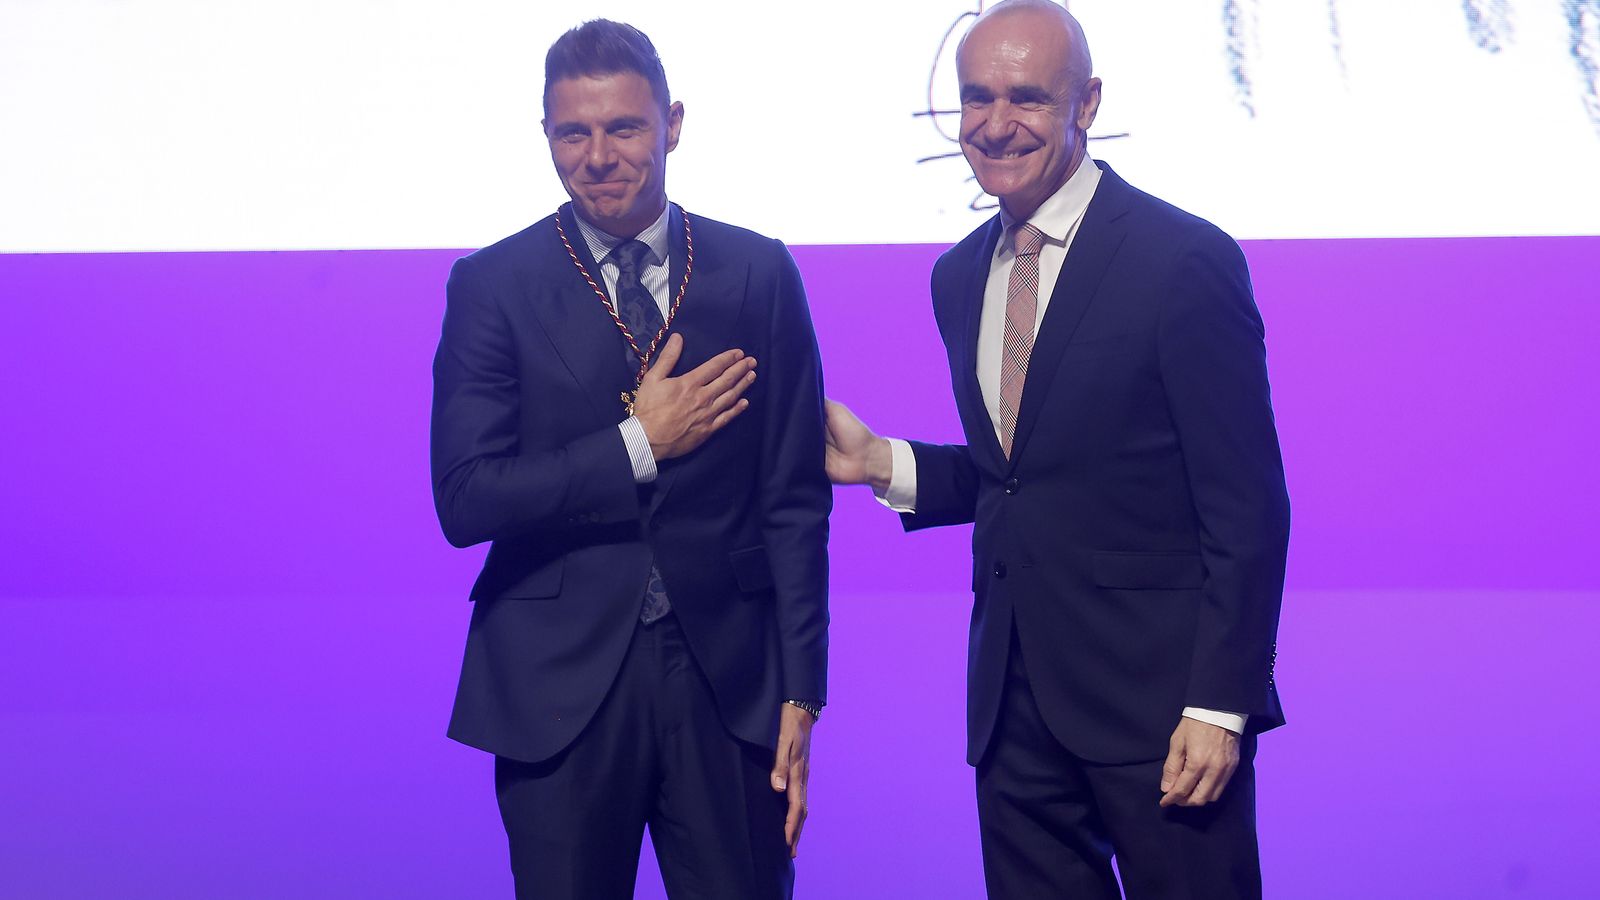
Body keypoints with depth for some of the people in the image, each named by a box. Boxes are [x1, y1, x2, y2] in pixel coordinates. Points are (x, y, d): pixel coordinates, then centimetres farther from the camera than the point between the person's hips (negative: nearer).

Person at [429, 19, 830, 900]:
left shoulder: (758, 273, 3)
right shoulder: (493, 285, 0)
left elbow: (794, 497, 3)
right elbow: (464, 499, -8)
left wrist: (800, 694, -1)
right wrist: (637, 445, -13)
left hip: (728, 679, 1)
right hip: (559, 685, -1)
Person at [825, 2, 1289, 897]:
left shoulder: (1186, 260, -10)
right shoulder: (960, 277, 10)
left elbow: (1247, 508, -11)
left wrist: (1219, 705, -15)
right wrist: (883, 463, 2)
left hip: (1155, 690, -6)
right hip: (1014, 699, 6)